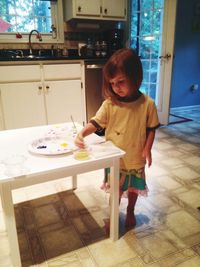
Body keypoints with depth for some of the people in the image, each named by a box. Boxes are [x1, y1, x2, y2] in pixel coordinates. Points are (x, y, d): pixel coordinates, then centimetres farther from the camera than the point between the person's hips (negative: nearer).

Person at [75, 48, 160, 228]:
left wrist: (147, 149, -15)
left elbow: (151, 128, -5)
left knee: (133, 188, 23)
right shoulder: (110, 103, -14)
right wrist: (82, 133, -30)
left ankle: (130, 212, 52)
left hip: (136, 158, 1)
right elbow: (96, 122, -13)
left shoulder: (147, 104, -15)